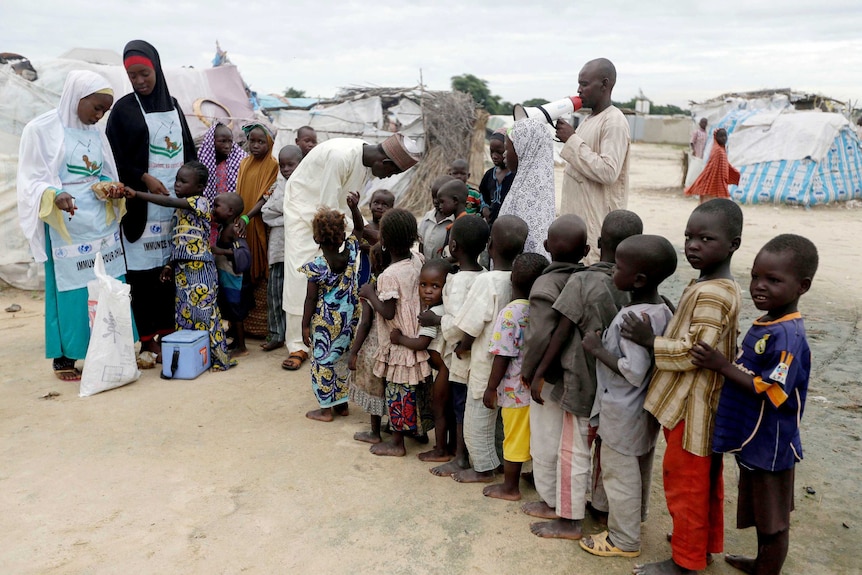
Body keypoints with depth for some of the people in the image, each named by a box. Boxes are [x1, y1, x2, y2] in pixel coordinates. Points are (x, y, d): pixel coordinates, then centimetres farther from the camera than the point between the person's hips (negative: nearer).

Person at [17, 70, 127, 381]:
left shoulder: (96, 134, 11)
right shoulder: (41, 130, -5)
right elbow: (32, 181, -7)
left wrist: (113, 190, -5)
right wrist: (55, 196, -28)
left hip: (102, 224, 5)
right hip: (66, 226, -5)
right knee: (69, 289, 0)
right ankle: (64, 358, 12)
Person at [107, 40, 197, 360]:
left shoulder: (172, 105, 13)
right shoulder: (123, 109, 0)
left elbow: (188, 148, 18)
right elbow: (116, 159, -4)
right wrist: (144, 178, -16)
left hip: (176, 202, 4)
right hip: (141, 205, -4)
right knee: (143, 270, -4)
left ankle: (167, 331, 14)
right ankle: (145, 339, 3)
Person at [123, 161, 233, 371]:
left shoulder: (200, 202, -7)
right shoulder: (182, 208, 17)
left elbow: (168, 202, -20)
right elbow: (180, 242, 18)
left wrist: (136, 194, -22)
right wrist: (171, 265, 12)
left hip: (200, 268, -8)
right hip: (183, 268, 9)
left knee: (204, 311, -5)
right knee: (185, 313, 10)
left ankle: (218, 359, 4)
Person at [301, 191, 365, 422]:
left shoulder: (315, 267, -19)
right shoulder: (351, 253, -10)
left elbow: (311, 300, -13)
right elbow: (359, 228, 8)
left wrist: (305, 326, -3)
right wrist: (355, 207, -4)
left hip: (325, 321, -5)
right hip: (348, 319, 5)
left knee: (323, 362, 9)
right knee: (343, 359, 19)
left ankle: (326, 409, 18)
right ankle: (342, 403, 31)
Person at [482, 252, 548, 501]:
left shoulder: (510, 313, -19)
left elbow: (502, 357, -18)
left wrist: (491, 388, -8)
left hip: (516, 390, -6)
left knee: (514, 437, 7)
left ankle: (510, 487, 21)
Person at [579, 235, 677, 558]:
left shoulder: (635, 317, -29)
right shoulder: (662, 309, -1)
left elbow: (633, 372, -31)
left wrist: (597, 350, -21)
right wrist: (607, 345, 7)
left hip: (622, 413, -9)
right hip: (643, 410, 9)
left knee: (619, 474, 8)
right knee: (638, 470, 25)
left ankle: (624, 540, 24)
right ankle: (635, 521, 45)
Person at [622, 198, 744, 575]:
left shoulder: (710, 294, -25)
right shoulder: (717, 287, 8)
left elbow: (695, 352, -27)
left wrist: (650, 341, -20)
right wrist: (670, 317, 7)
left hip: (692, 407, -10)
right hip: (704, 404, 10)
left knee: (684, 481, 5)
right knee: (706, 478, 23)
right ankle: (708, 541, 41)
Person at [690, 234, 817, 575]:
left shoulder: (788, 337, -27)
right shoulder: (765, 323, 3)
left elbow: (770, 392, -28)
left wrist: (722, 365, -28)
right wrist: (725, 366, 0)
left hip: (770, 447, -9)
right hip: (753, 441, 9)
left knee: (774, 520, 12)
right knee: (762, 514, 28)